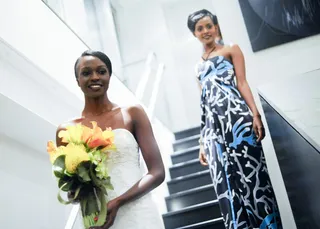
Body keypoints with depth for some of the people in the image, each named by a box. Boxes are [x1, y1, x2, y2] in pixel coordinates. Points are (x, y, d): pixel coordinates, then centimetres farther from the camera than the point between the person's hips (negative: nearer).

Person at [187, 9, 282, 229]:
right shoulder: (199, 65, 25)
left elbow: (242, 83, 0)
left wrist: (255, 114, -15)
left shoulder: (231, 50, 13)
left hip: (236, 116, -4)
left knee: (250, 173, -8)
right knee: (227, 183, 0)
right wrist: (202, 141, 16)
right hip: (214, 125, 5)